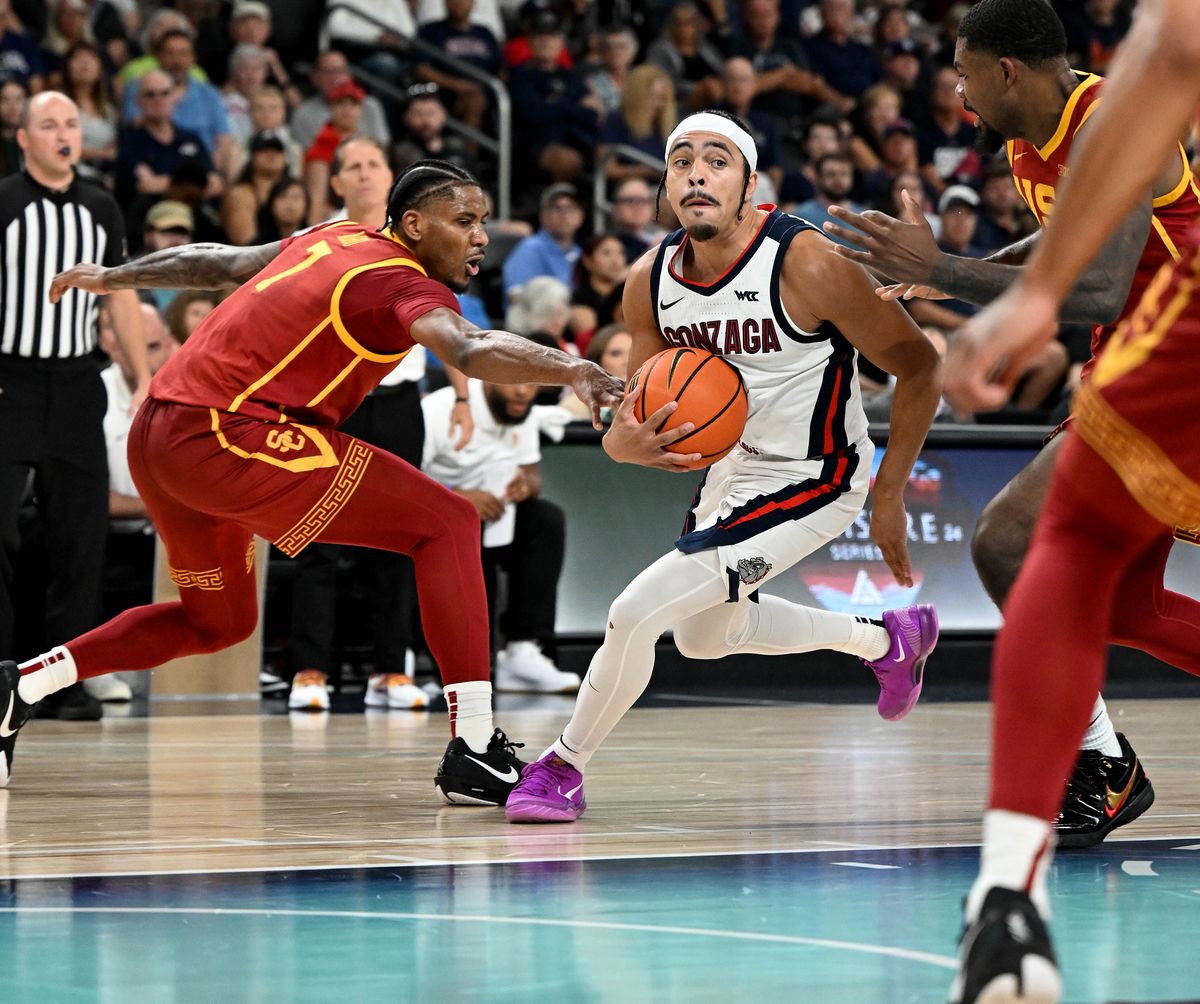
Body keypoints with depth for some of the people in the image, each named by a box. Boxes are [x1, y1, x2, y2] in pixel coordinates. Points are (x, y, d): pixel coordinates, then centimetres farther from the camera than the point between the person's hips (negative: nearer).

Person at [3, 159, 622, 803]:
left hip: (155, 437, 10)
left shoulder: (337, 240, 17)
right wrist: (569, 371, -44)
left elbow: (218, 263, 29)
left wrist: (111, 278, 41)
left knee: (217, 623, 29)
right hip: (225, 437, -10)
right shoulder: (404, 283, -9)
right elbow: (469, 350, -31)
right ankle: (474, 754, -16)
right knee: (447, 524, -9)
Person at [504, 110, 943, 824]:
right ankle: (889, 640, 49)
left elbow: (920, 364, -19)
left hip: (809, 482, -8)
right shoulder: (649, 282, -9)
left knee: (636, 612, -17)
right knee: (705, 636, 30)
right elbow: (638, 409, 1)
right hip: (735, 463, 8)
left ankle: (563, 768, 7)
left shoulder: (805, 263, -27)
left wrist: (890, 497, -18)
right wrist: (627, 442, -25)